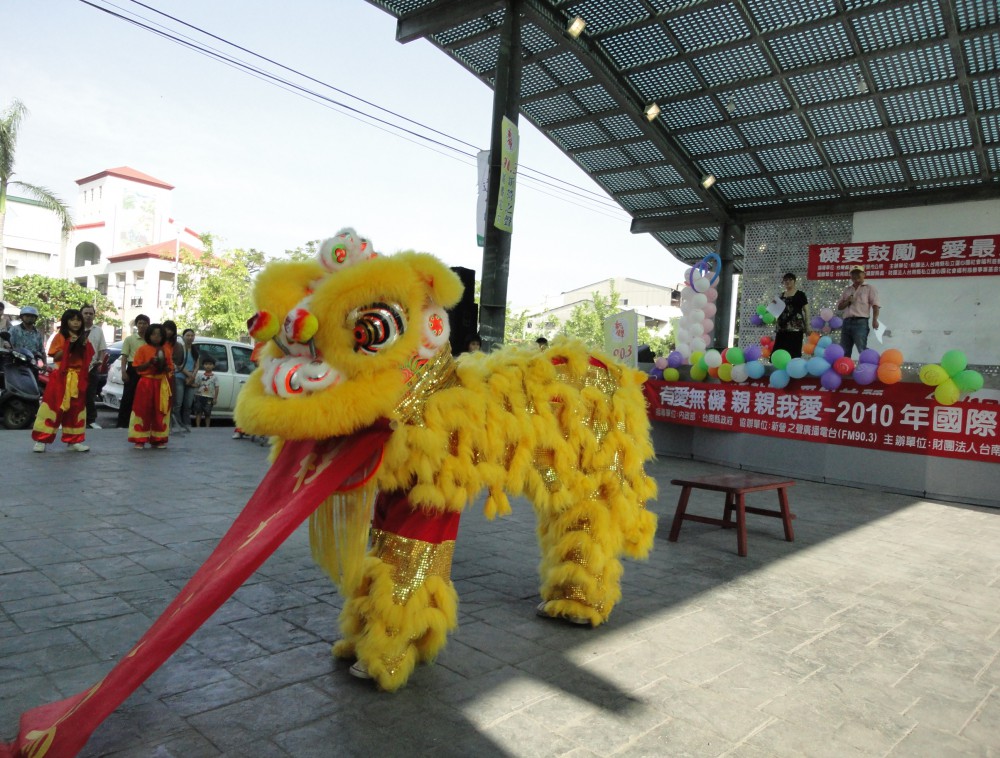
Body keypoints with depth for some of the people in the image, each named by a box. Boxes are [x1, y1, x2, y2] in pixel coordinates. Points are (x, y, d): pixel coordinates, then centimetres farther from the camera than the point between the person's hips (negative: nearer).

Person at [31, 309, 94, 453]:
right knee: (53, 406, -5)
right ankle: (42, 439, 0)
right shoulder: (60, 336, 0)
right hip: (61, 376, -4)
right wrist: (68, 345, -17)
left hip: (78, 377, 4)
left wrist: (85, 346, -7)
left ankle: (74, 440, 13)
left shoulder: (83, 338, 11)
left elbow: (88, 358, 10)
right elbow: (55, 356, -7)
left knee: (75, 409, 7)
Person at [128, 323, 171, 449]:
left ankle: (157, 439, 10)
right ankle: (140, 440, -1)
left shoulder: (165, 350, 11)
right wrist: (149, 363, -18)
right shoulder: (143, 349, -1)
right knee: (143, 411, -4)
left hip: (161, 384, 4)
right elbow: (137, 367, -4)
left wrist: (164, 366, -6)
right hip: (146, 383, -4)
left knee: (159, 412, 4)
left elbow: (169, 369, 15)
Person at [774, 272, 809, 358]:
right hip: (782, 327, 5)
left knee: (794, 351, -9)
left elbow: (806, 310, 2)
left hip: (796, 328, -5)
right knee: (779, 350, -3)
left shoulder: (800, 294, 3)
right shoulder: (781, 295, 17)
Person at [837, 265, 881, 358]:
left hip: (860, 322, -6)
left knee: (862, 350, -14)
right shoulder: (847, 290, 22)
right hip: (847, 322, 6)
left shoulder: (869, 288, 7)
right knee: (844, 351, 5)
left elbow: (875, 305, -5)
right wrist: (847, 301, -2)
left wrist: (875, 319, -19)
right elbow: (839, 307, 20)